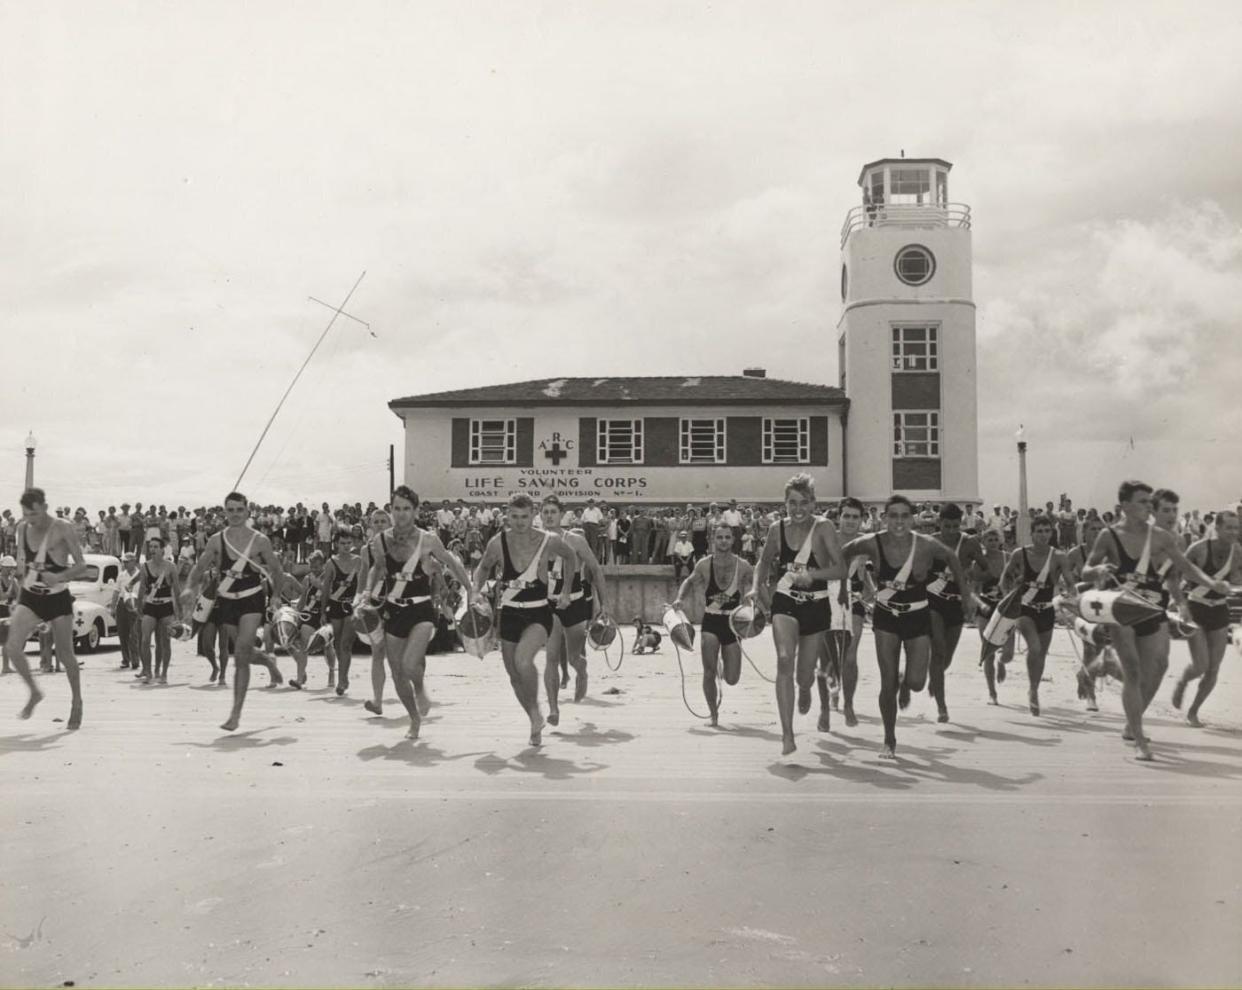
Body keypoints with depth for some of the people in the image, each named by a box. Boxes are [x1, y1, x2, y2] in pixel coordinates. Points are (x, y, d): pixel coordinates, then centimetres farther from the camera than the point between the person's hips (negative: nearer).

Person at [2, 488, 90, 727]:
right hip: (29, 598, 4)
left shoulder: (63, 529, -13)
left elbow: (82, 565, -13)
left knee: (65, 655, 7)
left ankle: (76, 702, 28)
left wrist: (59, 577, -30)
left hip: (58, 597, -4)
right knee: (12, 647, -15)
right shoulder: (22, 528, 1)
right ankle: (34, 692, 10)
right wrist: (21, 575, 4)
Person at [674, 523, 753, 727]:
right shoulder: (704, 565, -5)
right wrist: (680, 599, -3)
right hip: (710, 622, 0)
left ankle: (722, 665, 39)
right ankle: (714, 714, 10)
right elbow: (690, 582, 13)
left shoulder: (742, 566, -8)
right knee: (709, 673, -11)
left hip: (732, 624, 0)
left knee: (732, 679, 2)